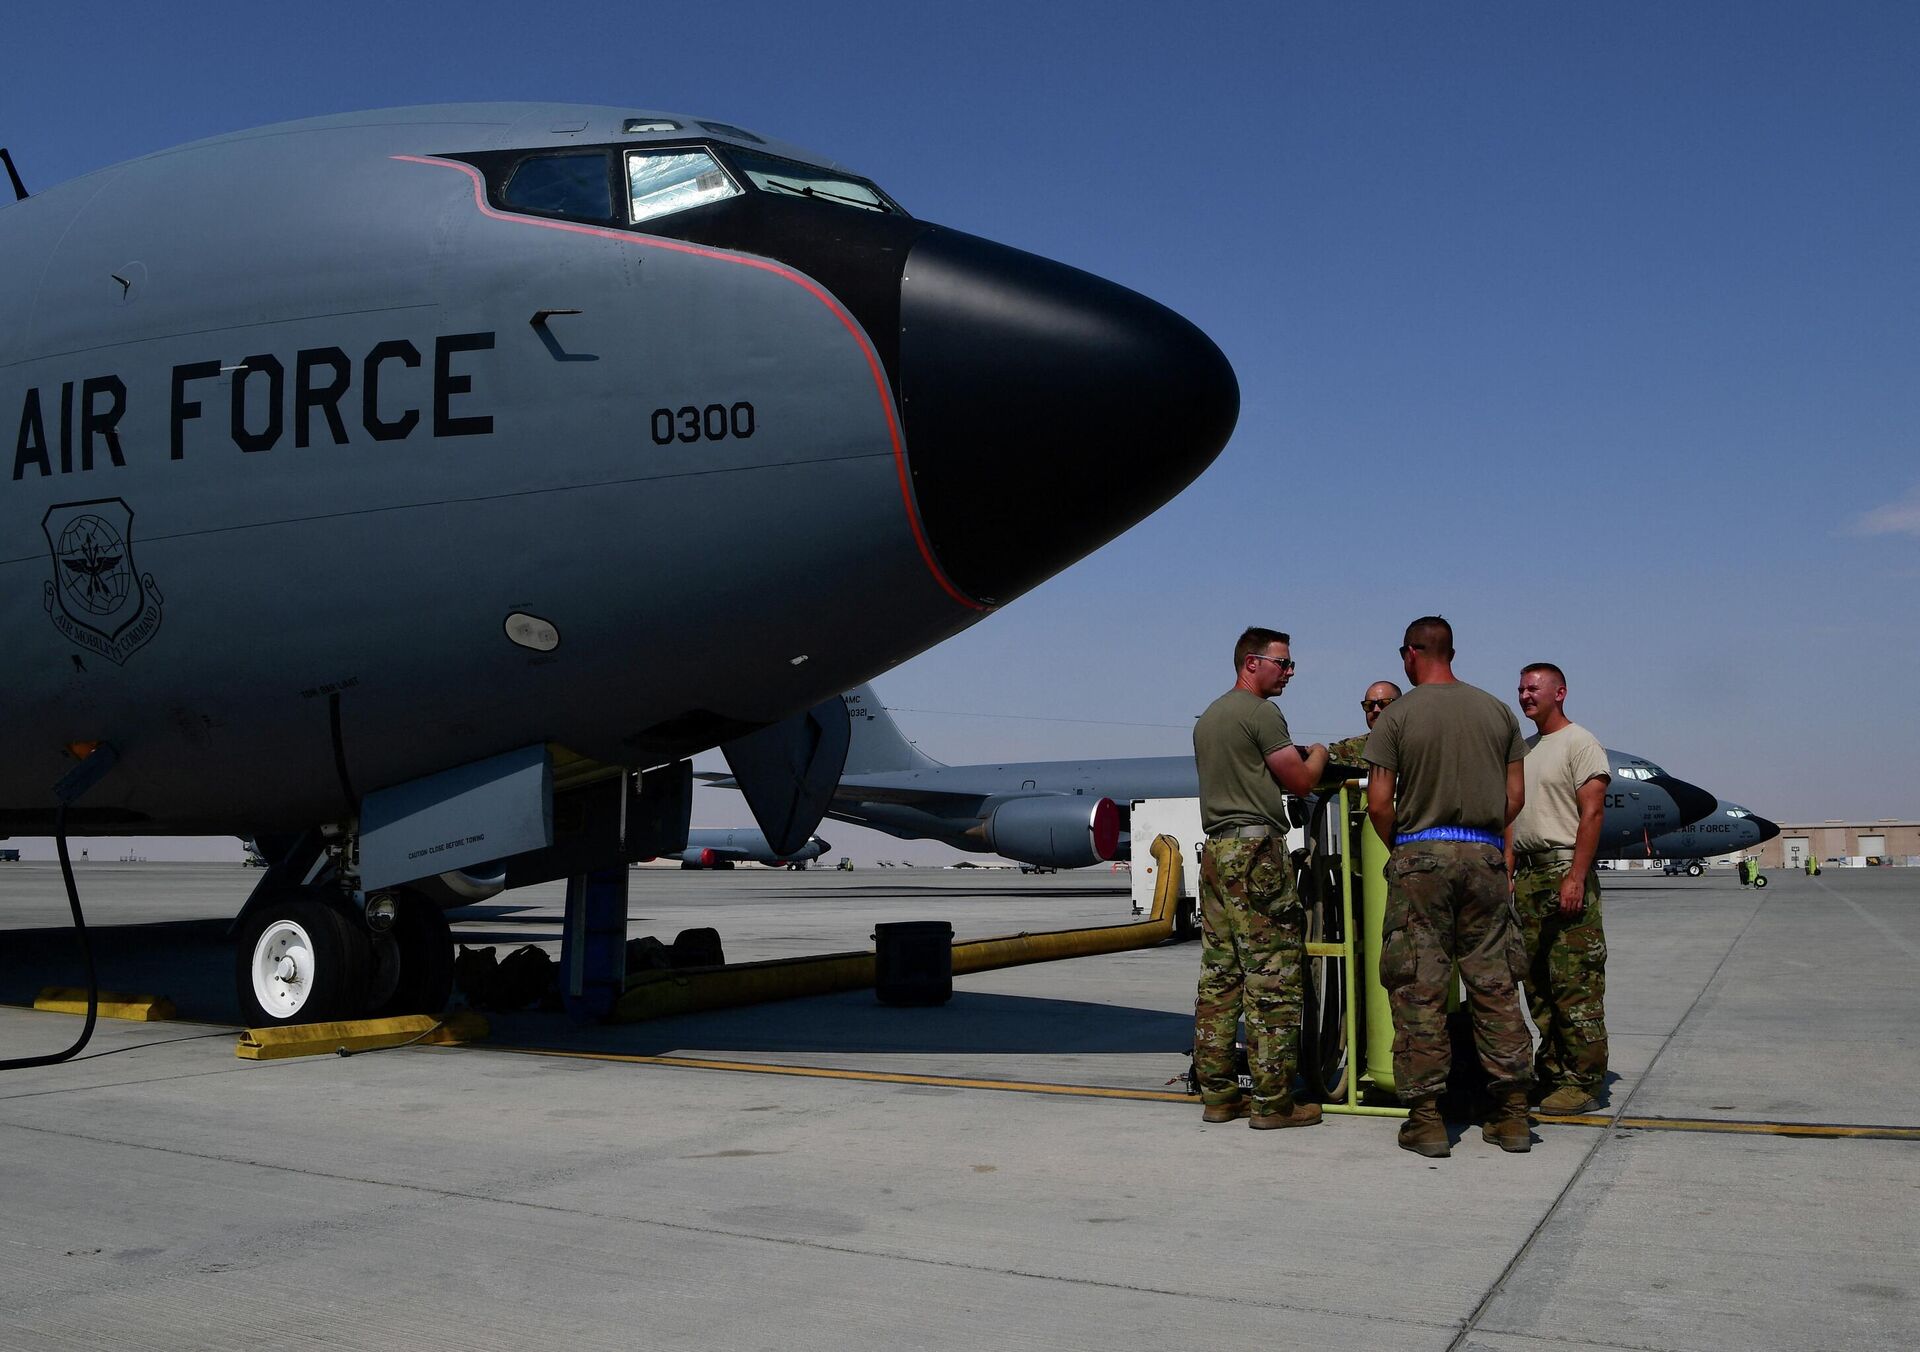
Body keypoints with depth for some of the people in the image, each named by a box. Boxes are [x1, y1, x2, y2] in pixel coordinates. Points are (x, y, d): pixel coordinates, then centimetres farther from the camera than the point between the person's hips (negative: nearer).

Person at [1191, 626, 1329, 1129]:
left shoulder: (1207, 718, 20)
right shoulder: (1260, 712, -8)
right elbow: (1301, 781, -5)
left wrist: (1292, 761, 24)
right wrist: (1317, 754, 15)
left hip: (1216, 850, 9)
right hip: (1256, 847, -9)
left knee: (1219, 975, 9)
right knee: (1272, 978, -6)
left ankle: (1217, 1093, 12)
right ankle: (1272, 1101, -4)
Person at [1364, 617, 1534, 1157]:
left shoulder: (1397, 716, -3)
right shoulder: (1497, 711, 9)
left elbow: (1379, 803, -7)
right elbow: (1516, 795, 8)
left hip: (1421, 854, -4)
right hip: (1485, 857, 4)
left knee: (1419, 989, 0)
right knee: (1495, 984, 8)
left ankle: (1426, 1117, 2)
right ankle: (1512, 1113, 10)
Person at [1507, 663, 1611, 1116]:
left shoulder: (1580, 743, -5)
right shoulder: (1524, 749, 20)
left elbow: (1592, 813, -13)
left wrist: (1575, 877, -20)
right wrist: (1506, 873, 13)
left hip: (1565, 873, -8)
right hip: (1527, 876, 8)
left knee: (1575, 985, -8)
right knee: (1537, 982, 9)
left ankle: (1583, 1082, -3)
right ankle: (1551, 1074, 16)